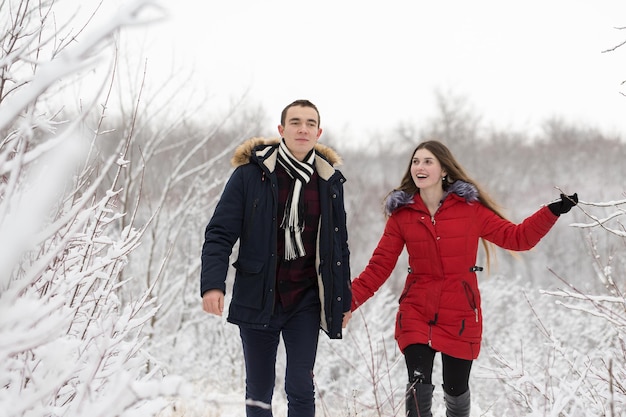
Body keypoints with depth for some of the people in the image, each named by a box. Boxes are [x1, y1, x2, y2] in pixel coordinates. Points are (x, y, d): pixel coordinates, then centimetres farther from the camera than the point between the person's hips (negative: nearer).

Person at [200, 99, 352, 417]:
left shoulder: (329, 180, 5)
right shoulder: (251, 174, -6)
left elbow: (339, 246, 12)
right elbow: (220, 234, -7)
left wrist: (344, 300, 12)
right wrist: (212, 283, -21)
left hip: (305, 302, 1)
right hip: (257, 299, -1)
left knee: (300, 387, -6)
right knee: (259, 390, 8)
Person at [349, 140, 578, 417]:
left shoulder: (470, 208, -2)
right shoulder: (402, 214, 0)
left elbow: (516, 238, 1)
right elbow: (379, 267, -1)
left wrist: (553, 211, -10)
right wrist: (347, 300, -12)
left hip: (460, 315, 0)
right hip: (416, 312, 0)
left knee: (456, 388, 10)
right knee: (419, 384, -16)